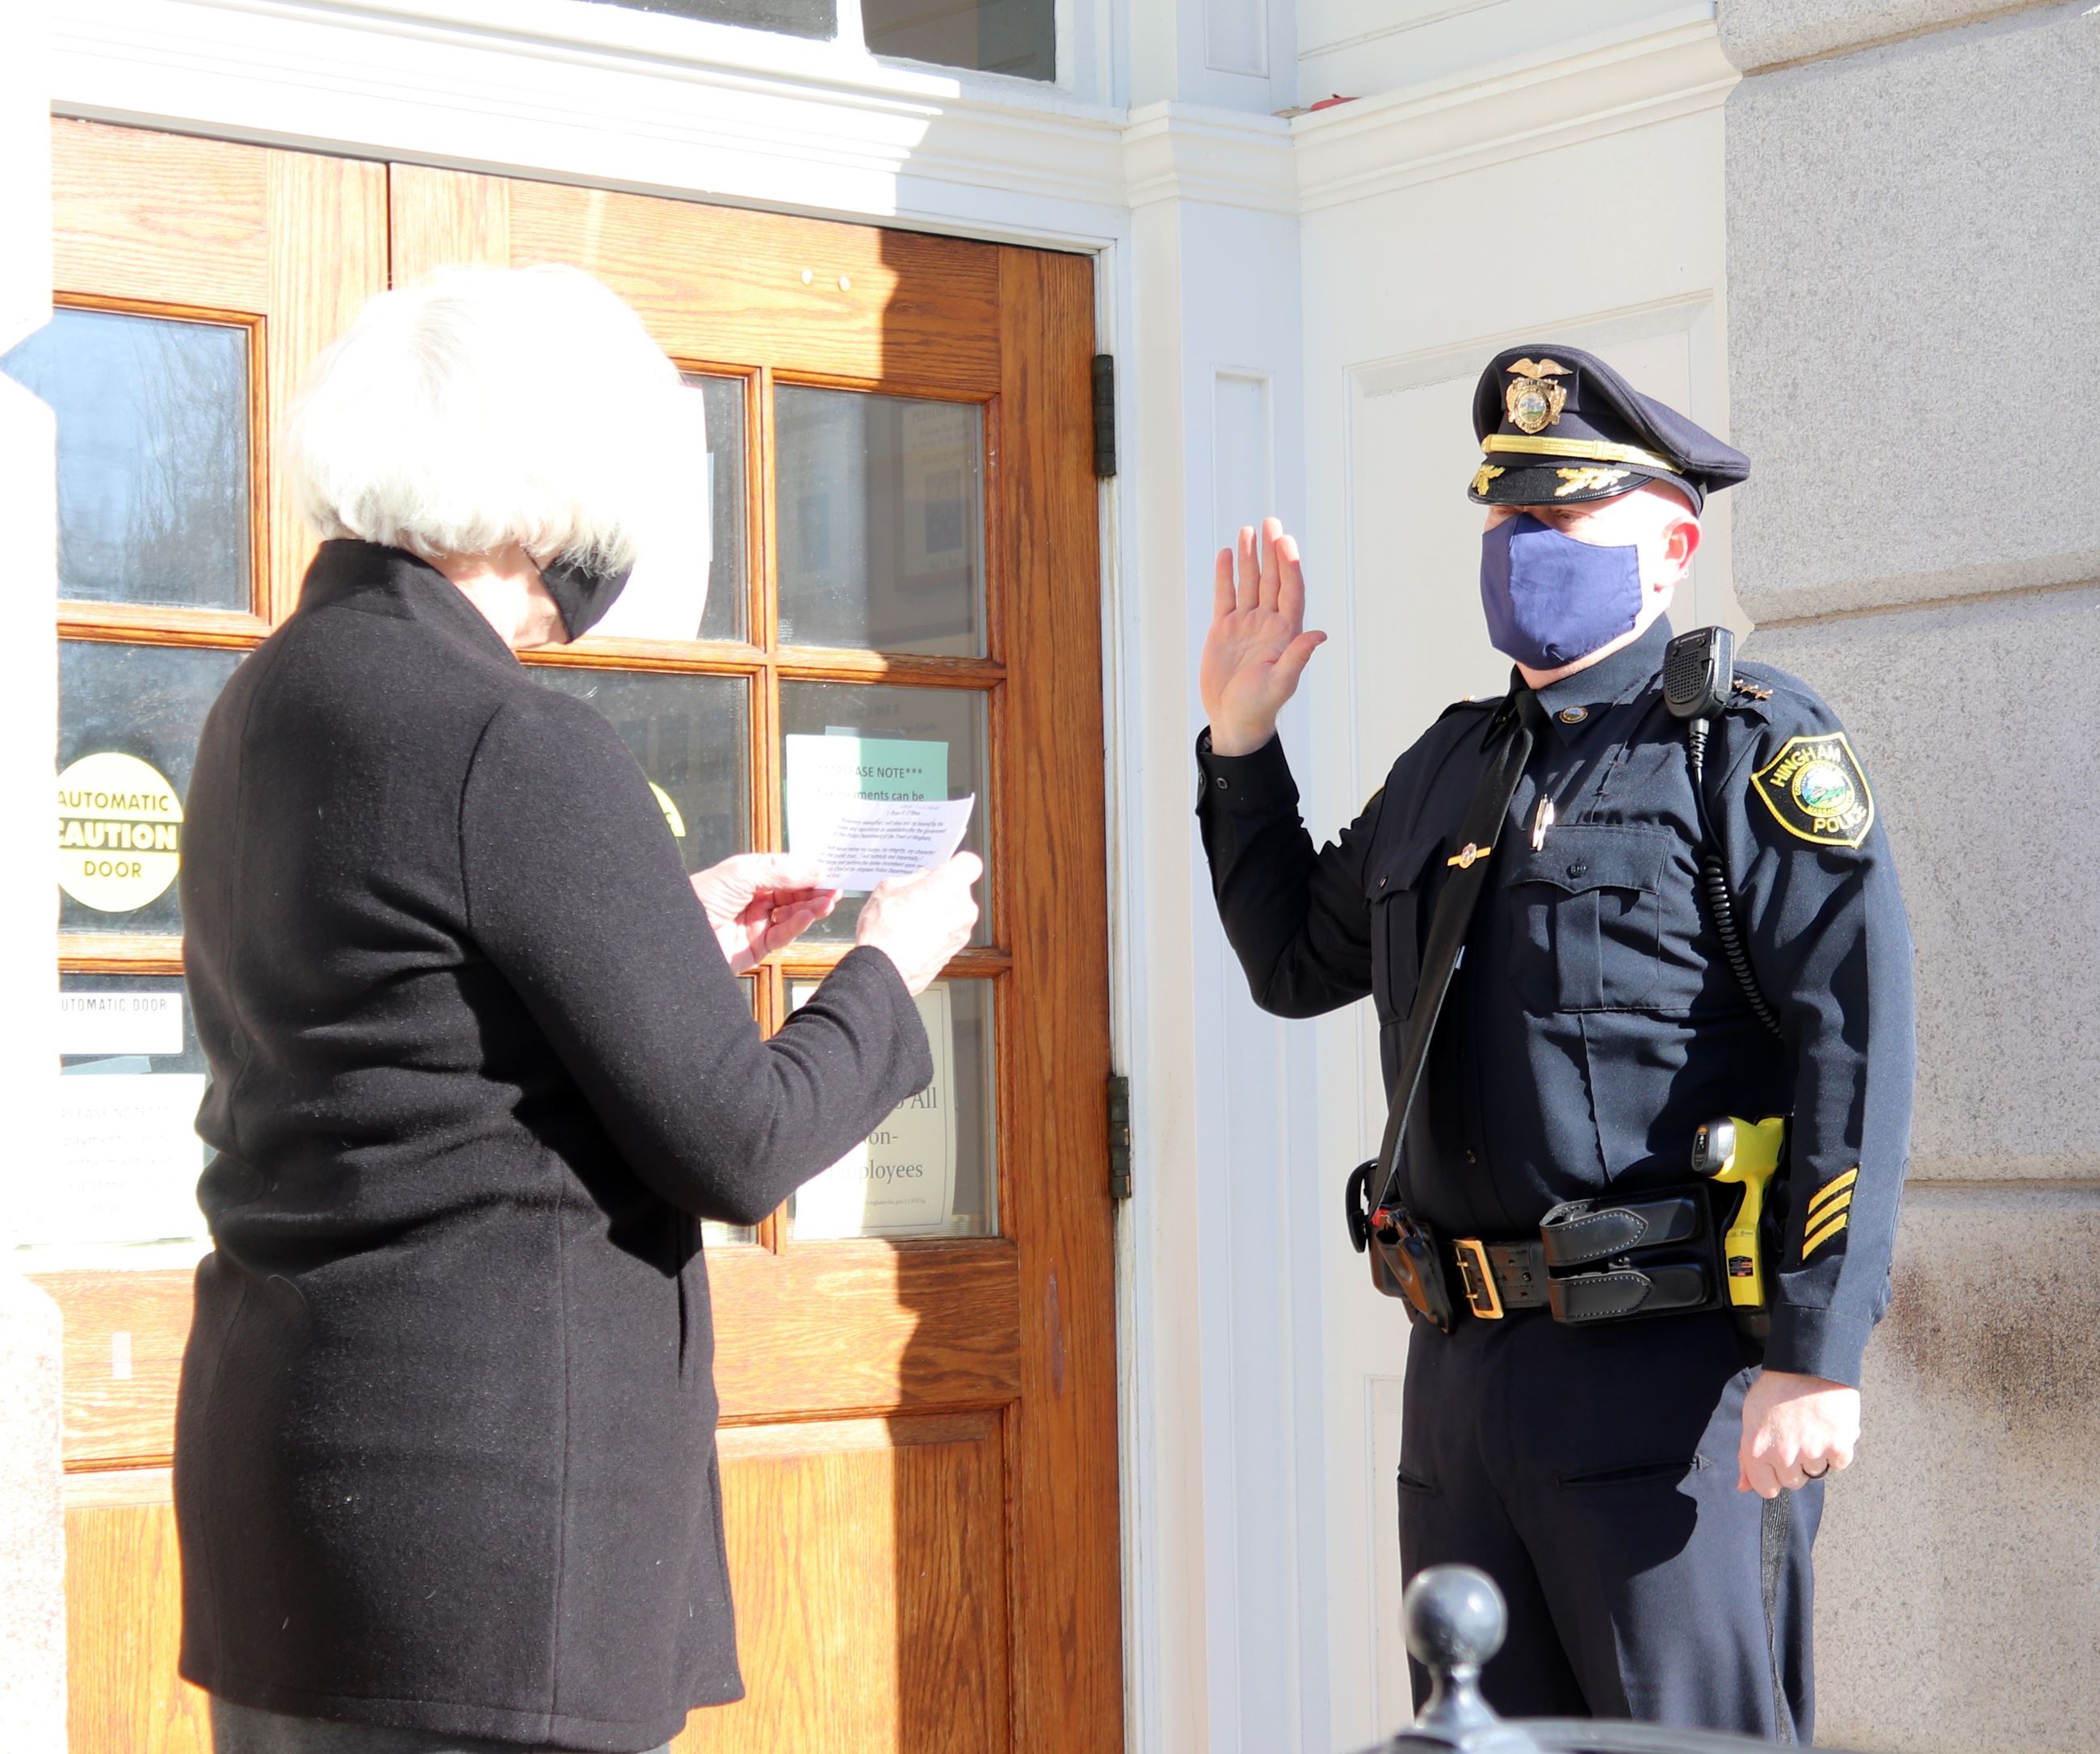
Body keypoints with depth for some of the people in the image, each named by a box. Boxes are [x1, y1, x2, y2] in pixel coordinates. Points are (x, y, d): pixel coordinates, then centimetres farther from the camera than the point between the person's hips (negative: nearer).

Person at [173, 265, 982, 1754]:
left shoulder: (263, 710, 11)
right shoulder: (517, 750, -17)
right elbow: (737, 1146, -14)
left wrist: (674, 942, 21)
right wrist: (889, 973, 3)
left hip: (279, 1438, 9)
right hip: (486, 1487, -9)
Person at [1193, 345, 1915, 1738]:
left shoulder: (1753, 747, -5)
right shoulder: (1448, 768, 18)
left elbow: (1859, 1048, -13)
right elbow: (1297, 963, 30)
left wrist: (1820, 1358, -20)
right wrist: (1241, 739, 19)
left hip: (1674, 1369, -7)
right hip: (1463, 1369, 7)